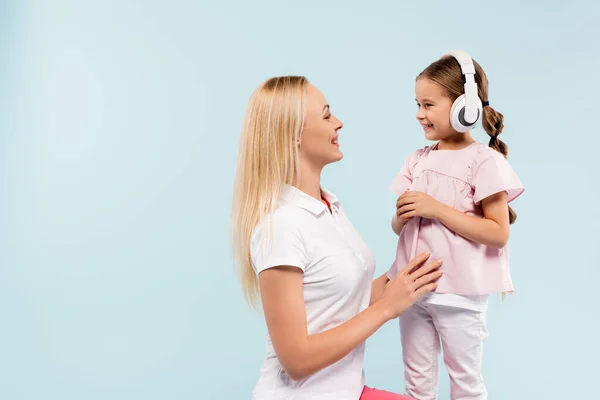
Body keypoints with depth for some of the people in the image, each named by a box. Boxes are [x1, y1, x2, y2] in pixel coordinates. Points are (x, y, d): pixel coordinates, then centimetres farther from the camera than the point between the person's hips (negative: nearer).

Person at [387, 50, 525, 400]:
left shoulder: (484, 161, -11)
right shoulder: (419, 159, 5)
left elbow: (498, 233, -17)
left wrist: (436, 208, -22)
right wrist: (403, 215, -14)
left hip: (459, 294, -5)